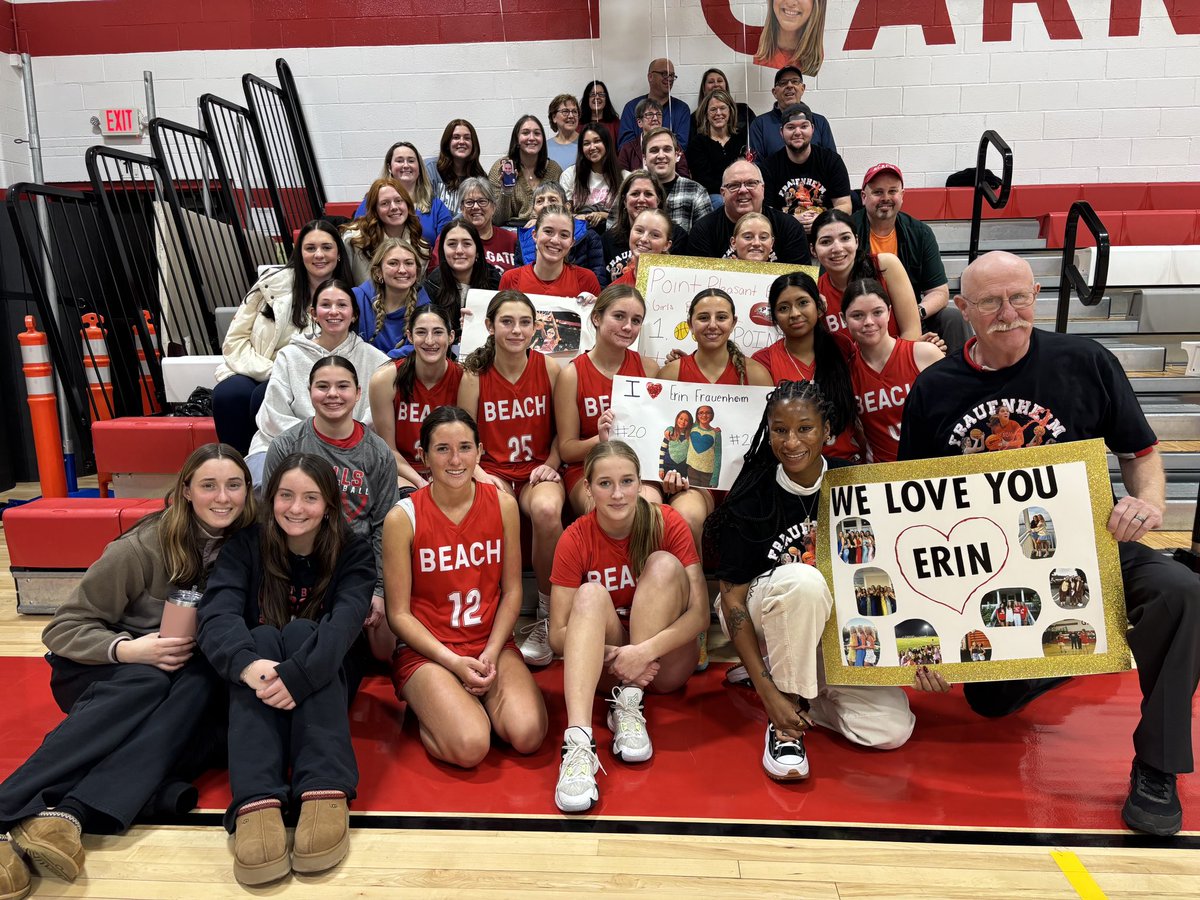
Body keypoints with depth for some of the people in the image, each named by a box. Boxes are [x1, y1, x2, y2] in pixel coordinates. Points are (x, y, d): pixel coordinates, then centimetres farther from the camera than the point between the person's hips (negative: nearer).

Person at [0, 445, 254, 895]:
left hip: (192, 674, 3)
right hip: (108, 672, -2)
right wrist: (129, 649, -27)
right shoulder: (142, 548, -15)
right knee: (148, 681, -36)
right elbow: (63, 628, -10)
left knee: (205, 678, -32)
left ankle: (71, 814, -47)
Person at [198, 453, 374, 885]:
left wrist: (296, 675, -44)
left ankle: (325, 794, -43)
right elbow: (217, 615, -21)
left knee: (301, 632, -30)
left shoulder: (352, 552, -6)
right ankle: (256, 803, -48)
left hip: (322, 681, -1)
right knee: (262, 637, -29)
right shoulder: (245, 545, -4)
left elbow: (345, 621, -25)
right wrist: (248, 664, -43)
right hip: (255, 687, 1)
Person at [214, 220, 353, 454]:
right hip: (256, 372, 1)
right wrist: (271, 371, -15)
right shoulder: (274, 283, 0)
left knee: (265, 397, -33)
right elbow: (235, 340, 0)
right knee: (229, 395, -32)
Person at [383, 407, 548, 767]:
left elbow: (511, 591, 4)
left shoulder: (503, 504, -1)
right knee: (470, 747, -25)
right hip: (426, 650, -2)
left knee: (528, 735, -21)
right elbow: (399, 614, -5)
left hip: (492, 644, 3)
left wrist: (491, 652, -9)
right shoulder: (402, 518, -9)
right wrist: (454, 662, -14)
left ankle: (478, 697, 10)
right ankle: (429, 705, 8)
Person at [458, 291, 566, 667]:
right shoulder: (474, 375, 1)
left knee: (547, 510, -36)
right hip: (493, 470, 0)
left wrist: (549, 465, -5)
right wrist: (482, 475, -15)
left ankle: (548, 614, -14)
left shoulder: (550, 369, 3)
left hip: (538, 471, 1)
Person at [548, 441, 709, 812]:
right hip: (605, 664, 1)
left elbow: (700, 613, -19)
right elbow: (558, 635, -13)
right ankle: (579, 741, -43)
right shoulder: (575, 539, -12)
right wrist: (612, 656, -29)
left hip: (665, 660, 0)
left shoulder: (667, 524, -14)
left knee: (664, 564, -22)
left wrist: (645, 650, -34)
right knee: (591, 594, -28)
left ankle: (630, 703, -24)